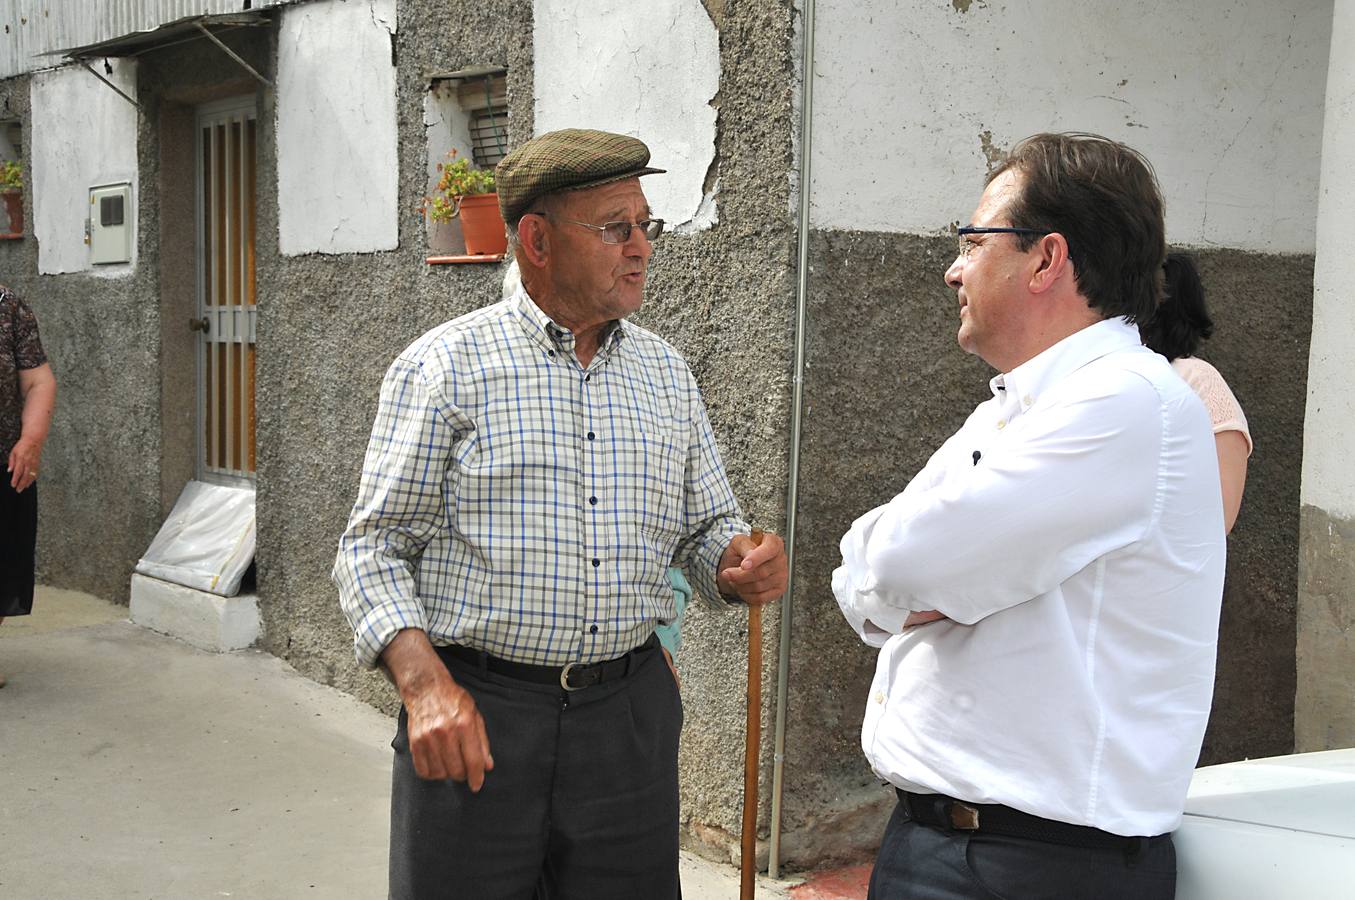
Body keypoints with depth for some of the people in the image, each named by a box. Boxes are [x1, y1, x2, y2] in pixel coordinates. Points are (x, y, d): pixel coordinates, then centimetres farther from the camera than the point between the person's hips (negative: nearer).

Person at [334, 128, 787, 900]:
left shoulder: (667, 373, 10)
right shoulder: (445, 366, -5)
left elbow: (708, 525, 16)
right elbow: (375, 549, -6)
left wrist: (738, 564, -7)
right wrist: (425, 684, -20)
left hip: (630, 715, 4)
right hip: (474, 718, -4)